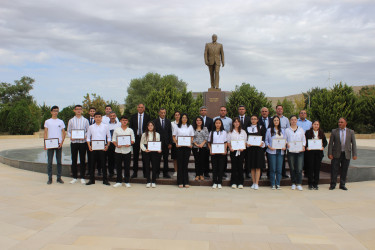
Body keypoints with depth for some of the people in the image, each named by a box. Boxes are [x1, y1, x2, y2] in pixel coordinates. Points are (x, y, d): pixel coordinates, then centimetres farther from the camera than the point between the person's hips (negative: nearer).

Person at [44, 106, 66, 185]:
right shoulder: (47, 122, 8)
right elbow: (45, 133, 5)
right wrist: (45, 143, -6)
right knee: (49, 161, 0)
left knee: (59, 161, 5)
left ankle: (59, 178, 11)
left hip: (59, 144, 1)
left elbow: (64, 133, 7)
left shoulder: (61, 122, 9)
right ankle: (50, 178, 7)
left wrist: (62, 142, -7)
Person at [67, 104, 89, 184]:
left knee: (82, 160, 2)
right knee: (74, 160, 4)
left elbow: (88, 131, 5)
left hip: (83, 142, -1)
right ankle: (75, 177, 13)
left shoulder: (85, 120, 6)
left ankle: (82, 177, 10)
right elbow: (68, 131, 9)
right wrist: (70, 137, -11)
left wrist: (85, 137, -14)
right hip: (74, 142, 1)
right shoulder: (71, 121, 9)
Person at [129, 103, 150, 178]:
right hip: (136, 138, 1)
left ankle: (145, 172, 12)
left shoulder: (147, 117, 3)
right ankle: (135, 172, 14)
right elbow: (131, 127, 7)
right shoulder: (133, 117, 8)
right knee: (135, 156, 6)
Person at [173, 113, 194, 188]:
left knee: (185, 164, 3)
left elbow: (192, 137, 10)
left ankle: (186, 182, 9)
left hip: (187, 147, 1)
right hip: (180, 147, 0)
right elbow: (174, 136, 9)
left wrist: (191, 144, -6)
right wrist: (176, 143, -6)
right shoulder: (178, 127, 5)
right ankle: (180, 182, 6)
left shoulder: (190, 127, 8)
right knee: (180, 164, 0)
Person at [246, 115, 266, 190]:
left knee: (258, 167, -6)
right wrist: (247, 144, -10)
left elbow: (263, 137, 3)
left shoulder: (261, 128, 6)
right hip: (250, 148, 2)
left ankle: (257, 183, -4)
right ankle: (253, 183, 11)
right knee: (252, 167, 4)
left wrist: (262, 143, -16)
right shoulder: (247, 128, 12)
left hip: (259, 148, -2)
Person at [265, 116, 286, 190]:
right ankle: (272, 184, 8)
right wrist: (269, 147, -12)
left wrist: (284, 147, -4)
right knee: (272, 168, -1)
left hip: (280, 151, 3)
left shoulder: (282, 130, 14)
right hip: (272, 151, -3)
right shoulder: (269, 130, 4)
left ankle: (278, 184, 11)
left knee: (279, 169, 1)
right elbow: (266, 140, 3)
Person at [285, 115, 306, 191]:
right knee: (292, 168, 3)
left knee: (299, 168, -7)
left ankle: (299, 184, -3)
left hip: (300, 151, 0)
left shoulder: (301, 129, 13)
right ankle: (293, 183, 13)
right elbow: (284, 139, 8)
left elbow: (304, 139, 12)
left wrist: (303, 146, -3)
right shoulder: (287, 130, 10)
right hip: (290, 151, 0)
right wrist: (287, 143, -12)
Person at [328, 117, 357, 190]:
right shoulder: (334, 131, 3)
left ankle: (342, 185, 18)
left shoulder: (351, 132, 6)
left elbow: (353, 144, 4)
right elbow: (330, 143, 1)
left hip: (346, 154, 1)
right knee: (334, 170, -1)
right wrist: (330, 153, -6)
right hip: (336, 154, -1)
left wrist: (354, 154, -3)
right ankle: (333, 184, 10)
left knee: (344, 170, 6)